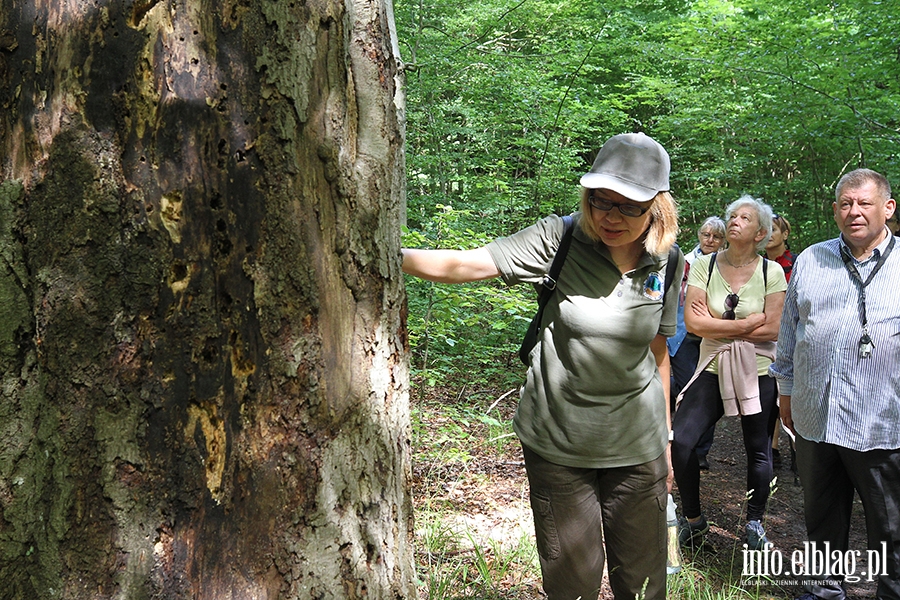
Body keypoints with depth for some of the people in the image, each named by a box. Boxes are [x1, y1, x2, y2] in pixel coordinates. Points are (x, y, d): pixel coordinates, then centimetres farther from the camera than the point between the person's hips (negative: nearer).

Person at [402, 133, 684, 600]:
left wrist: (665, 435, 15)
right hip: (557, 442, -3)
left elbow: (656, 350, 9)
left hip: (637, 445, 3)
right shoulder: (559, 240, -15)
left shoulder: (666, 263, -3)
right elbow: (463, 264, -24)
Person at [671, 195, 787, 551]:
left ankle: (755, 523, 32)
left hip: (759, 373, -1)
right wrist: (745, 324, -13)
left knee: (758, 451, 9)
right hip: (714, 369, 1)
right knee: (679, 440, -10)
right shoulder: (705, 266, -3)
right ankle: (693, 520, 10)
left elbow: (772, 330, -12)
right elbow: (693, 323, -11)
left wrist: (716, 325, -11)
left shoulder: (771, 273, -5)